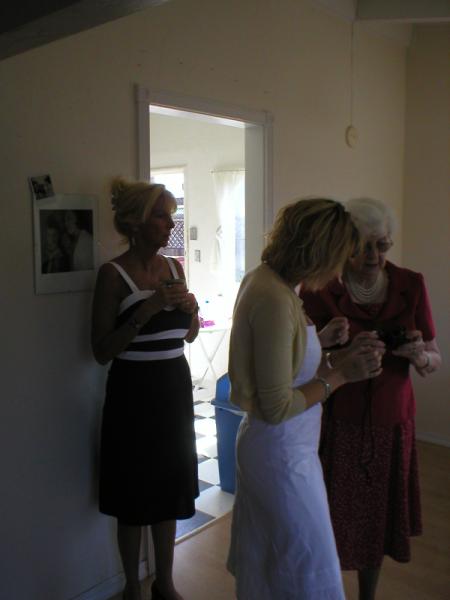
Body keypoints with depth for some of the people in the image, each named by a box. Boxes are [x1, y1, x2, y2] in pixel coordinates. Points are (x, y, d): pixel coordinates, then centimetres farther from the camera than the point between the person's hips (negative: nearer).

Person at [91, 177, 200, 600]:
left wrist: (191, 310, -6)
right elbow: (102, 351, -14)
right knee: (133, 496, 8)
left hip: (175, 388, 6)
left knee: (170, 487, 15)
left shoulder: (175, 268, 5)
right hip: (133, 392, -5)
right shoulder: (113, 273, -12)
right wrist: (146, 309, -23)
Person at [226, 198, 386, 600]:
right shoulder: (276, 300, -26)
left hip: (262, 444, 9)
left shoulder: (263, 279, 2)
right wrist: (341, 374, -15)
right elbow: (278, 407, -24)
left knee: (262, 562, 25)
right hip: (282, 453, -9)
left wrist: (342, 356, 1)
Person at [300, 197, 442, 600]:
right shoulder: (319, 290, -12)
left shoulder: (411, 285, -3)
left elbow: (435, 361, 2)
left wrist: (419, 355, -21)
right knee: (332, 523, 6)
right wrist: (328, 346, -31)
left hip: (392, 423, 3)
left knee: (379, 519, 16)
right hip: (337, 425, -3)